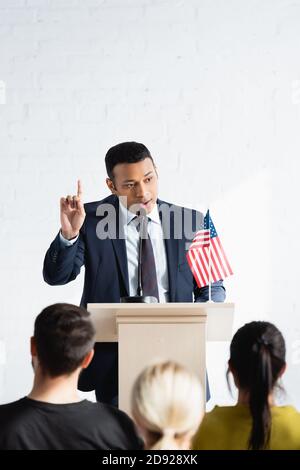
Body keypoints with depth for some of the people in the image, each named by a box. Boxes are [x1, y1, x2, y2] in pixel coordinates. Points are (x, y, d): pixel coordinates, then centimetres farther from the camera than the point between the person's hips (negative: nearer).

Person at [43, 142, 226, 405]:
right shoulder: (92, 219, 0)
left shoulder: (191, 222, 4)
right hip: (115, 358, -1)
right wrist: (68, 234, -24)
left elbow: (213, 287, 11)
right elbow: (56, 276, -6)